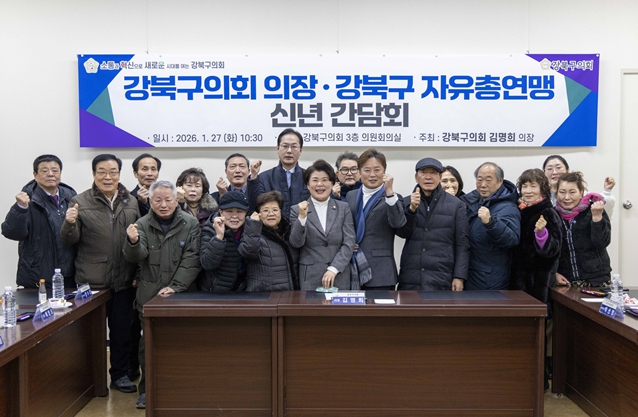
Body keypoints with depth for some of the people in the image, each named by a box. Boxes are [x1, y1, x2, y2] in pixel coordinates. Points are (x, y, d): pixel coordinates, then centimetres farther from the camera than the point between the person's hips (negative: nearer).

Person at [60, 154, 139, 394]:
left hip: (124, 280, 2)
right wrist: (69, 223, -24)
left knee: (122, 329, 11)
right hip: (92, 280, -2)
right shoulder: (80, 202, -1)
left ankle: (119, 374, 25)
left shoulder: (131, 202, 6)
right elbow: (70, 240, -2)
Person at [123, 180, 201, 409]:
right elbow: (135, 257, -7)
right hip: (149, 295, 1)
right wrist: (133, 242, -30)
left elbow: (191, 260, -6)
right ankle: (147, 389, 18)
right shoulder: (143, 225, 5)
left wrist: (175, 287, -15)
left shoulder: (190, 224, -1)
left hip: (180, 295, -1)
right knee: (148, 343, 4)